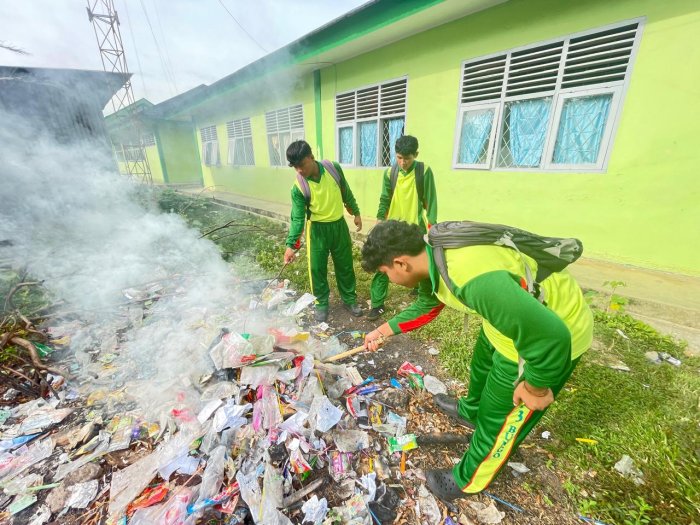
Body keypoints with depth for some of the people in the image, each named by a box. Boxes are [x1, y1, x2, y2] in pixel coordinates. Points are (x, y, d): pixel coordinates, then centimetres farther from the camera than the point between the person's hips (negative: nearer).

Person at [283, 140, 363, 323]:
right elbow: (297, 218, -17)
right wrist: (291, 245, -25)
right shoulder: (298, 187, -18)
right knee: (317, 268, 5)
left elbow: (346, 193, 3)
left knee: (345, 265, 13)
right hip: (317, 230, -2)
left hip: (339, 225, 2)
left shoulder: (334, 168, -12)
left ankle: (350, 299, 33)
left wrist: (356, 213, 9)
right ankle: (322, 304, 26)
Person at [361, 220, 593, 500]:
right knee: (481, 367, 31)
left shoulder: (473, 277, -41)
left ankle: (468, 479, 37)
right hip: (511, 313, 9)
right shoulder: (433, 257, -10)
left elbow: (550, 334, -35)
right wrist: (383, 330, 14)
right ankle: (470, 411, 62)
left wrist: (536, 386, -17)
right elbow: (425, 305, 9)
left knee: (498, 418, 10)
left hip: (552, 339, -8)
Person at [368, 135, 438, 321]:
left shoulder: (424, 171, -8)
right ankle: (377, 304, 7)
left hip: (416, 227, -1)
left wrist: (431, 225, -8)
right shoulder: (389, 173, -2)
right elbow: (384, 200, 4)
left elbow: (430, 200, -5)